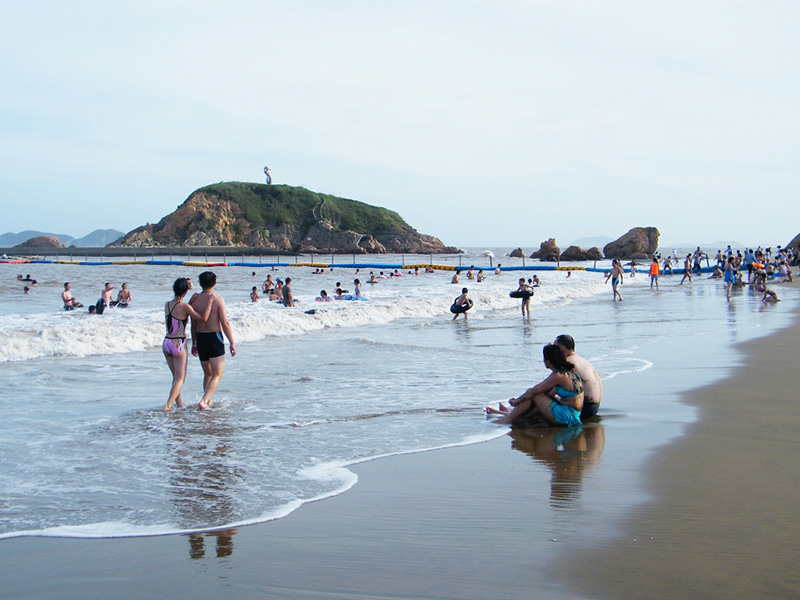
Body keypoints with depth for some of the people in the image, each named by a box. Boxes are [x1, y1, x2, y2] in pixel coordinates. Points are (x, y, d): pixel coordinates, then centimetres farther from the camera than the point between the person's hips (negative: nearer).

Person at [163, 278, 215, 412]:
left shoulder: (167, 305, 5)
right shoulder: (184, 306, -14)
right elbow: (203, 318, -18)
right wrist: (210, 302, -9)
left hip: (166, 343, 6)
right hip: (179, 344, -6)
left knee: (176, 377, 19)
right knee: (180, 379, 0)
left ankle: (179, 404, 26)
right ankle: (168, 405, -15)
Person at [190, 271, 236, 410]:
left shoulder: (195, 300, 3)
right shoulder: (218, 299, -9)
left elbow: (193, 324, 9)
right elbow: (225, 323, -12)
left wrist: (194, 344, 19)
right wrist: (232, 343, -8)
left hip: (200, 338, 5)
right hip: (215, 337, -5)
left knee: (207, 374, 20)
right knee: (218, 375, -2)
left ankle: (208, 402, 26)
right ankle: (204, 401, -20)